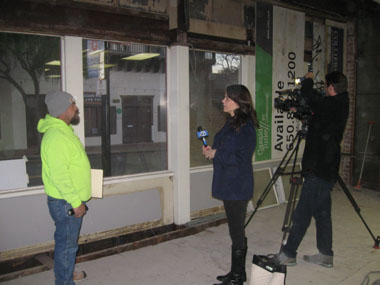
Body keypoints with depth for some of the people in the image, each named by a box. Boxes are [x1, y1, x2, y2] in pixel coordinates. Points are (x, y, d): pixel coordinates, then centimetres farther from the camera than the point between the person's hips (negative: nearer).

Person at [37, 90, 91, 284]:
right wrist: (76, 202, -23)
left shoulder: (63, 131, 11)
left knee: (67, 241, 24)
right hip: (65, 203, -10)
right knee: (67, 243, 4)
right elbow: (59, 176, -27)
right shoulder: (57, 136, -23)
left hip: (69, 201, 10)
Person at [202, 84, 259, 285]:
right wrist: (211, 151, 4)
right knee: (236, 231, 18)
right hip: (228, 185, 10)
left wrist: (216, 154, -15)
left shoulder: (245, 127, -17)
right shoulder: (231, 123, 12)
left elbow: (241, 159, -22)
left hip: (238, 187, -10)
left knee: (237, 232, 2)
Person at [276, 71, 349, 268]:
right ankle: (325, 255, 23)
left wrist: (308, 79, 2)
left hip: (318, 171, -10)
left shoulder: (330, 105, -16)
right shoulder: (339, 106, 12)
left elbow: (308, 94, -17)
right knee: (322, 213, 15)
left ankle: (288, 254, 8)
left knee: (302, 214, -2)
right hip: (327, 170, 10)